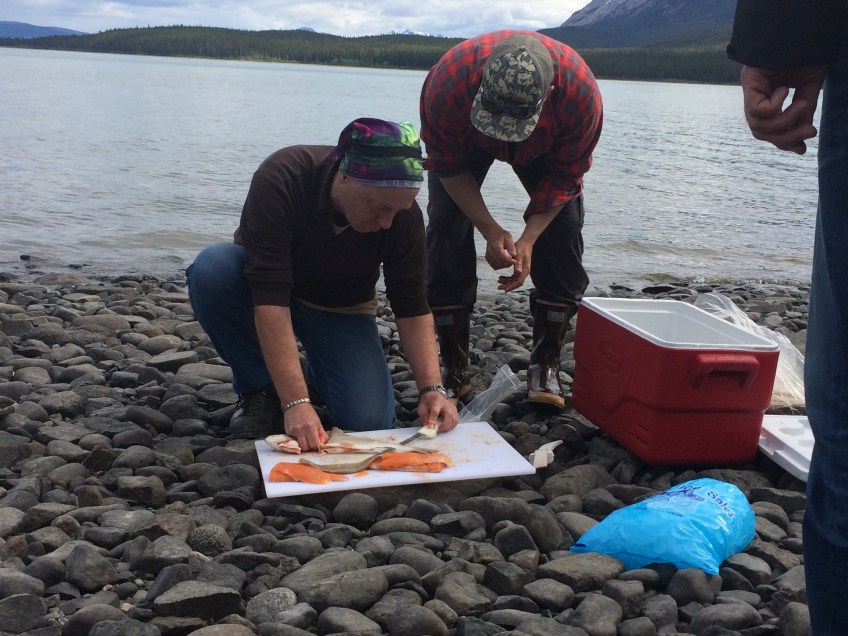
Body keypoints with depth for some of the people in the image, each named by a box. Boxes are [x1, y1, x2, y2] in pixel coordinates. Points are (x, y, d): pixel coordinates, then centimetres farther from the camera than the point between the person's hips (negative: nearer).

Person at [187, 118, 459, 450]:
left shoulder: (403, 215, -24)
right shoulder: (282, 177, -35)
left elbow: (412, 308, -16)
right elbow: (270, 297, -39)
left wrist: (432, 388, -29)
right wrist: (295, 403, -43)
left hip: (341, 309, 1)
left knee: (369, 421, -20)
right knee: (211, 268, -35)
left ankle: (316, 370, 16)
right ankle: (261, 387, -10)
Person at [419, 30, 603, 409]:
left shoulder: (581, 92, -40)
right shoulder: (447, 82, -42)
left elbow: (565, 175, -23)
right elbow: (448, 165, -24)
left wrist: (528, 239, -32)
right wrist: (490, 230, -31)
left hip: (544, 147, 1)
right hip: (463, 142, 0)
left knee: (564, 230, -15)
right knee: (446, 229, -16)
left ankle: (546, 364, -3)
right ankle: (453, 371, -6)